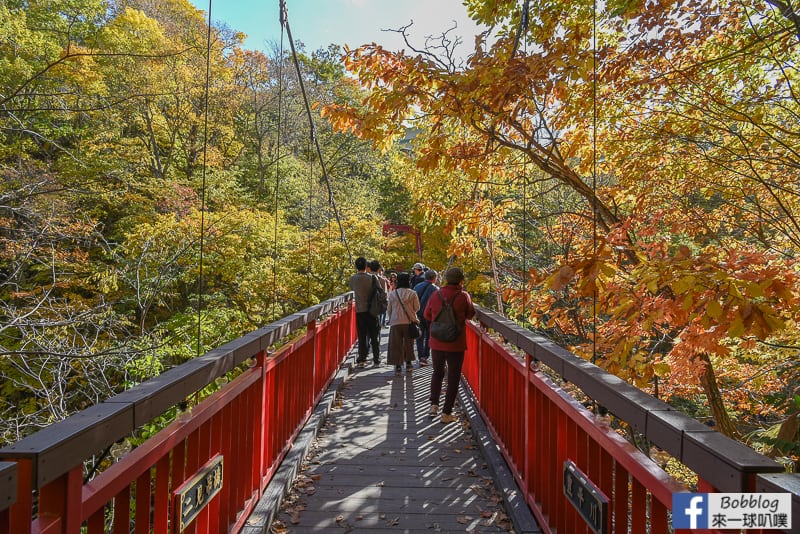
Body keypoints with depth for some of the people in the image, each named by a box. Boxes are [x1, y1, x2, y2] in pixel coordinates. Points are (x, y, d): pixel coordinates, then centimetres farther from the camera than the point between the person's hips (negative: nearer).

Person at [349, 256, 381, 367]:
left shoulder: (352, 279, -3)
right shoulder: (372, 277, -9)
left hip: (359, 310, 1)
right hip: (372, 309, -1)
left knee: (362, 336, 8)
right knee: (374, 336, 9)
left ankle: (361, 360, 7)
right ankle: (376, 359, 13)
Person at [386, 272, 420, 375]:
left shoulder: (392, 294, -3)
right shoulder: (412, 293, -7)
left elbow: (389, 310, 4)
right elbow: (417, 307, 0)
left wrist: (390, 318, 22)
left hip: (395, 322, 0)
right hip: (409, 321, 1)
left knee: (396, 344, 6)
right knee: (408, 343, 16)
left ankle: (398, 366, 5)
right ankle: (408, 363, 25)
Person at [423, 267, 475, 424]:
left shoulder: (435, 295, -3)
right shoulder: (463, 296, -12)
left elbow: (427, 315, 9)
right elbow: (470, 314, 3)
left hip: (436, 343, 3)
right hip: (456, 344, -3)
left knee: (437, 372, 23)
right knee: (453, 377, 9)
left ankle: (434, 405, 22)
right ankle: (446, 413, 13)